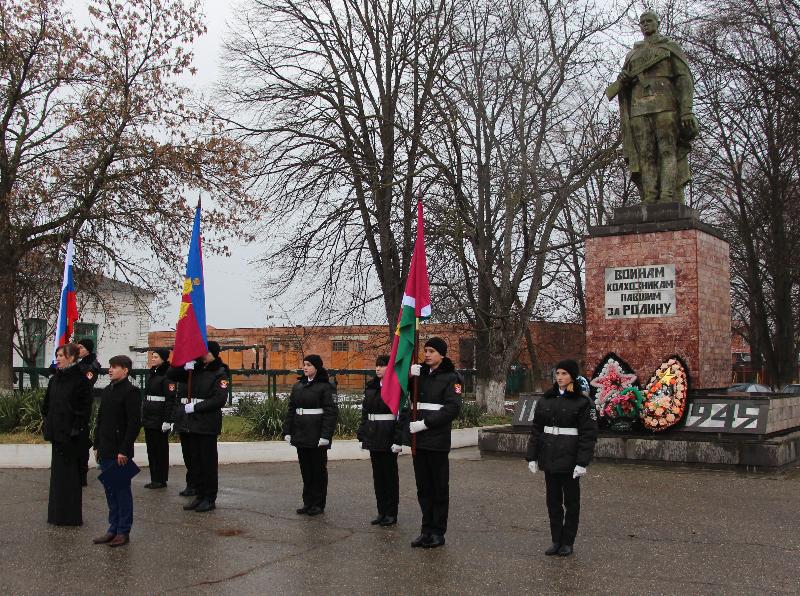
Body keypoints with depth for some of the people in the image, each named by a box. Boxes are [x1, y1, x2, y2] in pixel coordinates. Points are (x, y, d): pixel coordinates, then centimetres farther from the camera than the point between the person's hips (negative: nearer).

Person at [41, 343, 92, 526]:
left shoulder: (80, 380, -11)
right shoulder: (54, 379, 10)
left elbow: (86, 408, -13)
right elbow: (47, 403, 15)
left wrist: (77, 429, -17)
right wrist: (47, 424, 8)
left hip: (70, 433, -7)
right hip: (56, 431, 7)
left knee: (69, 472, -2)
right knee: (57, 471, 12)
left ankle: (71, 516, 6)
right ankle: (58, 513, 20)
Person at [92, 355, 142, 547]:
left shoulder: (131, 391, -11)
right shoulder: (107, 391, 14)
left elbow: (134, 423, -16)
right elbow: (100, 419, 18)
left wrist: (124, 450, -18)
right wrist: (97, 446, 13)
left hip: (120, 452, -8)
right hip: (105, 451, 8)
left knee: (122, 491, 1)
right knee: (110, 490, 13)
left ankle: (123, 532, 9)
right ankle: (113, 529, 21)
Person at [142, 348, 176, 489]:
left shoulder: (167, 375, -12)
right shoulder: (152, 374, 14)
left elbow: (170, 399, -17)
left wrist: (167, 420, -21)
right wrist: (143, 416, 18)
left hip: (160, 419, -9)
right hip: (149, 418, 9)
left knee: (161, 449, -1)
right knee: (151, 449, 12)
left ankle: (161, 480, 7)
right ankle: (154, 479, 19)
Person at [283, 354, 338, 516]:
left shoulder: (324, 386, -8)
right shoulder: (298, 386, 11)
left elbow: (331, 412, -12)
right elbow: (291, 409, 14)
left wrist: (325, 435, -18)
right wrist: (287, 431, 7)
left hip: (317, 435, -6)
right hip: (301, 434, 6)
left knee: (318, 469, 3)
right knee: (305, 469, 11)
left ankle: (318, 504, 12)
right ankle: (308, 502, 21)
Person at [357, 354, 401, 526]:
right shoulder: (371, 387, 11)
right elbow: (365, 412, 14)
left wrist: (398, 440, -19)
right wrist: (362, 434, 8)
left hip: (388, 438, -7)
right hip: (373, 436, 7)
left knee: (390, 474, 2)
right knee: (378, 474, 11)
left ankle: (391, 513, 11)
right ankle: (381, 512, 20)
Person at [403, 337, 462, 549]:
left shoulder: (451, 378, -4)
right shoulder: (420, 374, 13)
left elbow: (452, 409, -14)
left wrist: (425, 423, -17)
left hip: (437, 441, -5)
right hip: (418, 440, 5)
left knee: (439, 487, 3)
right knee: (423, 487, 10)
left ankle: (438, 532, 10)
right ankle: (427, 529, 19)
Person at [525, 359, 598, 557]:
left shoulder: (583, 402, -7)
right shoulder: (545, 400, 7)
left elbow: (588, 435, -10)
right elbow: (536, 430, 9)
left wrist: (582, 462, -17)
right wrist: (532, 457, 4)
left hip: (570, 460, -4)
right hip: (549, 459, 4)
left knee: (571, 501, 7)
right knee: (553, 500, 10)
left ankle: (568, 542, 18)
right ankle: (556, 540, 21)